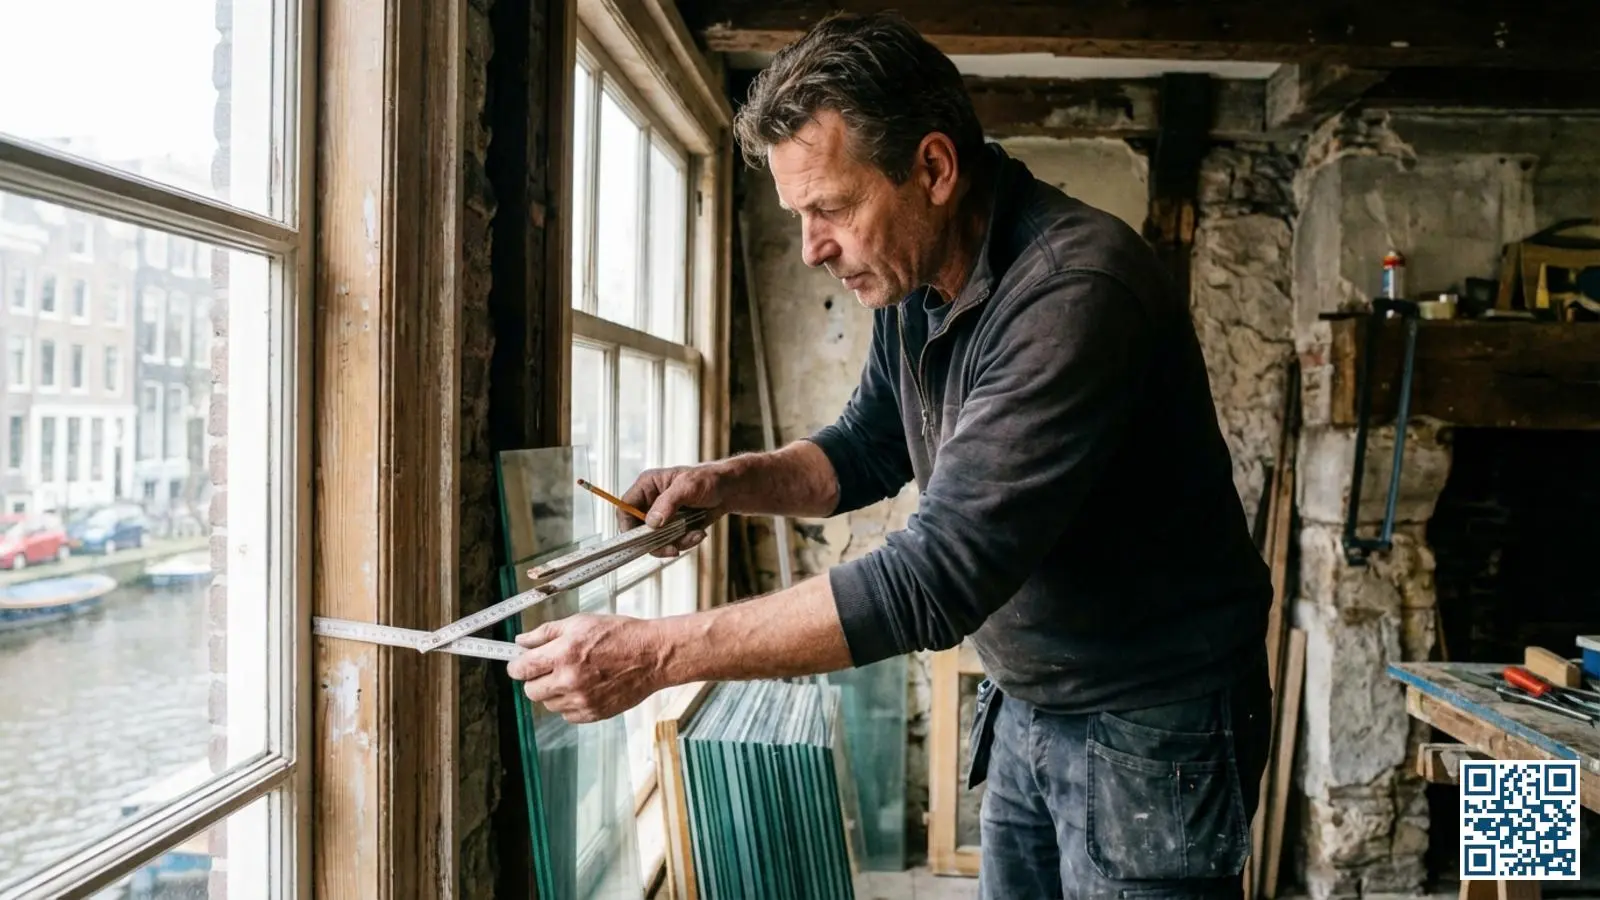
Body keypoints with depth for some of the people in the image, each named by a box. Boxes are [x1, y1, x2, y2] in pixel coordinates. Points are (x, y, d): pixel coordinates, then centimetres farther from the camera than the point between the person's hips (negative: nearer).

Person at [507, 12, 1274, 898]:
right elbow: (871, 449, 12)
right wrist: (731, 481, -7)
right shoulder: (916, 272, -3)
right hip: (1027, 711, 7)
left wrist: (657, 652, -33)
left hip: (1152, 726, -7)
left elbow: (940, 574, -34)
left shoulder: (1076, 293, -29)